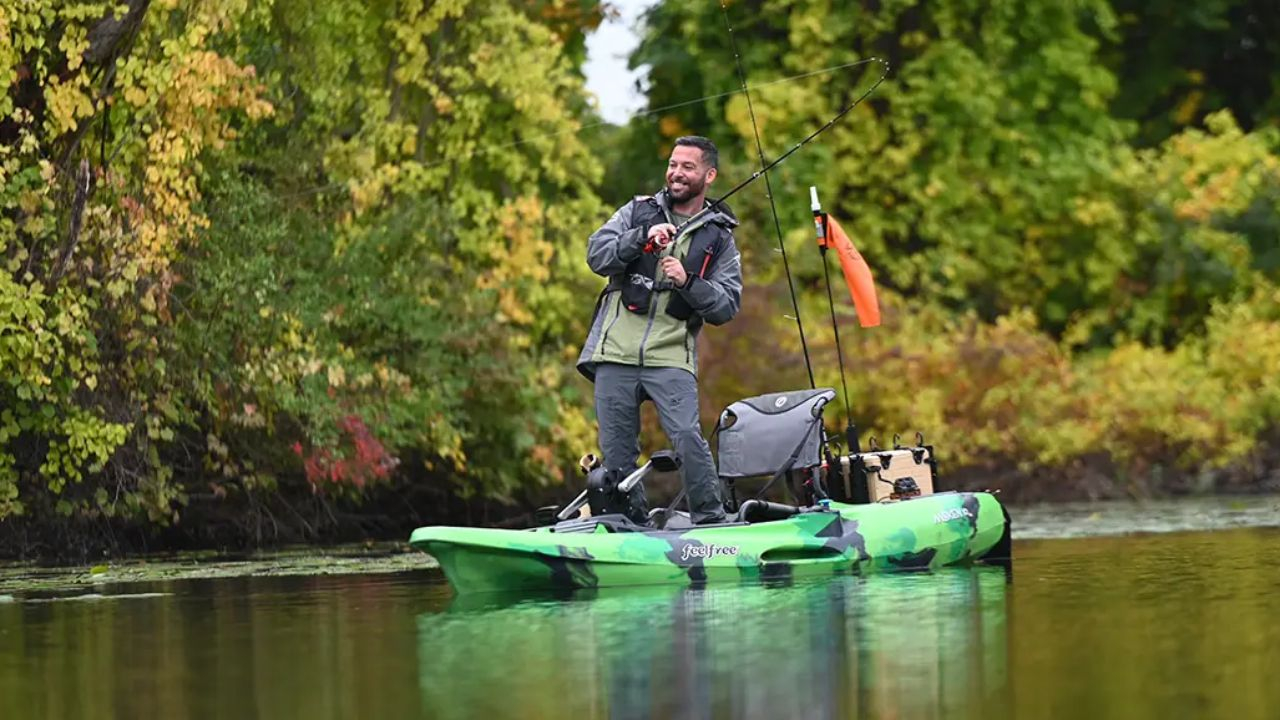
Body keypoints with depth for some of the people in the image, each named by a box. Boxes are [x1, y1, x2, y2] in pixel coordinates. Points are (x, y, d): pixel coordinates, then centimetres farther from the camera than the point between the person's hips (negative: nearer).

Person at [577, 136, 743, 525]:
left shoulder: (719, 237, 10)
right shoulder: (637, 212, 13)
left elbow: (727, 306, 3)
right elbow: (597, 256, -1)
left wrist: (688, 282, -13)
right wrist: (643, 237, -15)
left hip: (670, 358, -2)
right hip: (615, 352, 2)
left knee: (687, 438, -19)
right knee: (616, 449, 3)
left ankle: (710, 520, -9)